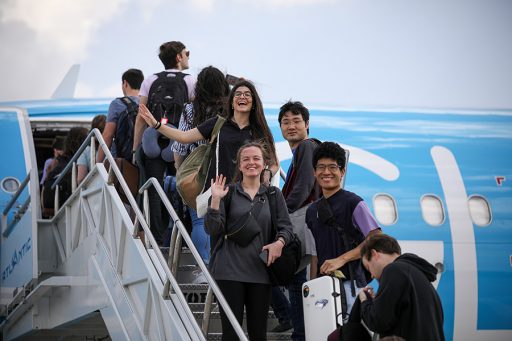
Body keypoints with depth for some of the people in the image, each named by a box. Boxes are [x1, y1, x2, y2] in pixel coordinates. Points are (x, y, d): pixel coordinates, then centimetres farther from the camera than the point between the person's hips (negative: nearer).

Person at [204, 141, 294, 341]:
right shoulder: (228, 192, 4)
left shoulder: (273, 195, 12)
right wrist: (215, 200, -16)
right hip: (230, 271, -2)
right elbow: (213, 229, -3)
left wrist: (280, 242, -14)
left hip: (260, 270, 2)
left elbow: (286, 227, 7)